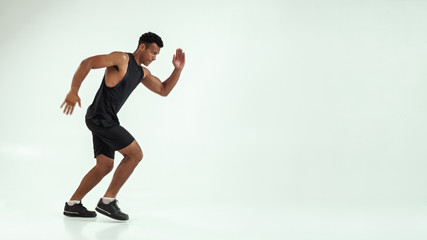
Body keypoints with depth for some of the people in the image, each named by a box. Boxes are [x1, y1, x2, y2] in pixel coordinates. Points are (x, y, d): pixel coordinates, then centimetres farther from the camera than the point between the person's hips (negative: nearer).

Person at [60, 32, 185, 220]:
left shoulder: (142, 72, 18)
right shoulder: (121, 58, -10)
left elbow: (164, 90, 23)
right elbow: (87, 63, -17)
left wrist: (178, 69, 10)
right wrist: (73, 91, -25)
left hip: (104, 121, 10)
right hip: (100, 118, -10)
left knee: (105, 166, 10)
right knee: (135, 154, -9)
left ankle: (72, 204, 16)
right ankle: (107, 201, -5)